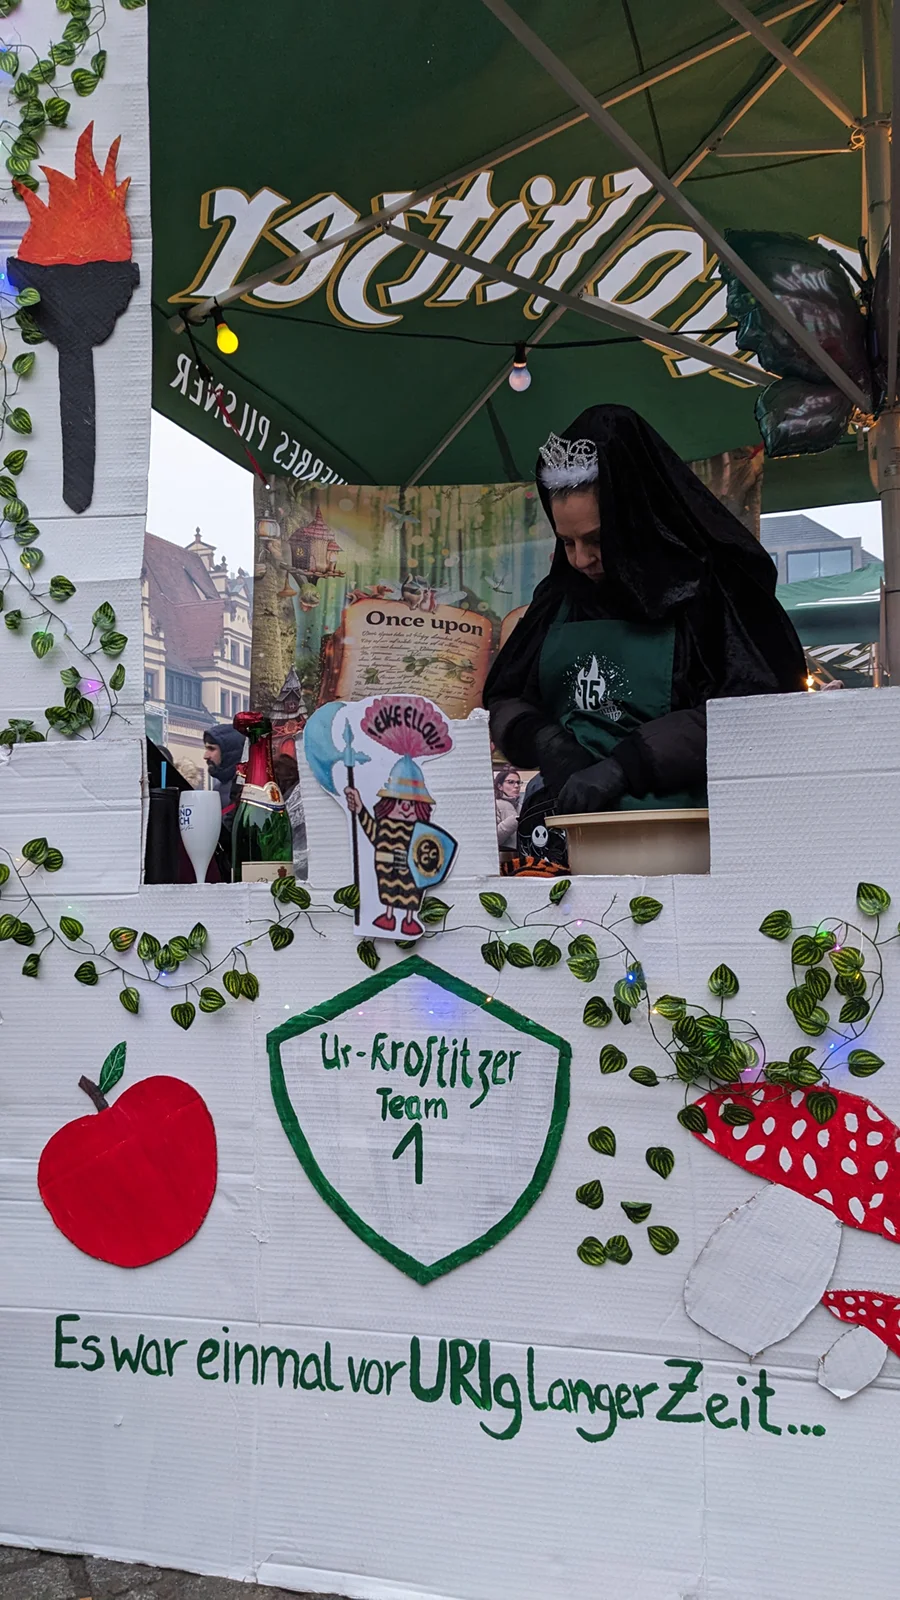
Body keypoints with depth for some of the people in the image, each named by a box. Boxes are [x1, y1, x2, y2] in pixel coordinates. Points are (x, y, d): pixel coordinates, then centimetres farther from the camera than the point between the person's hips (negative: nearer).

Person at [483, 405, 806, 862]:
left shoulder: (706, 589, 1)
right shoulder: (560, 598, 17)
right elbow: (502, 701, 20)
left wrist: (625, 765, -15)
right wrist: (545, 743, -2)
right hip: (557, 834, 4)